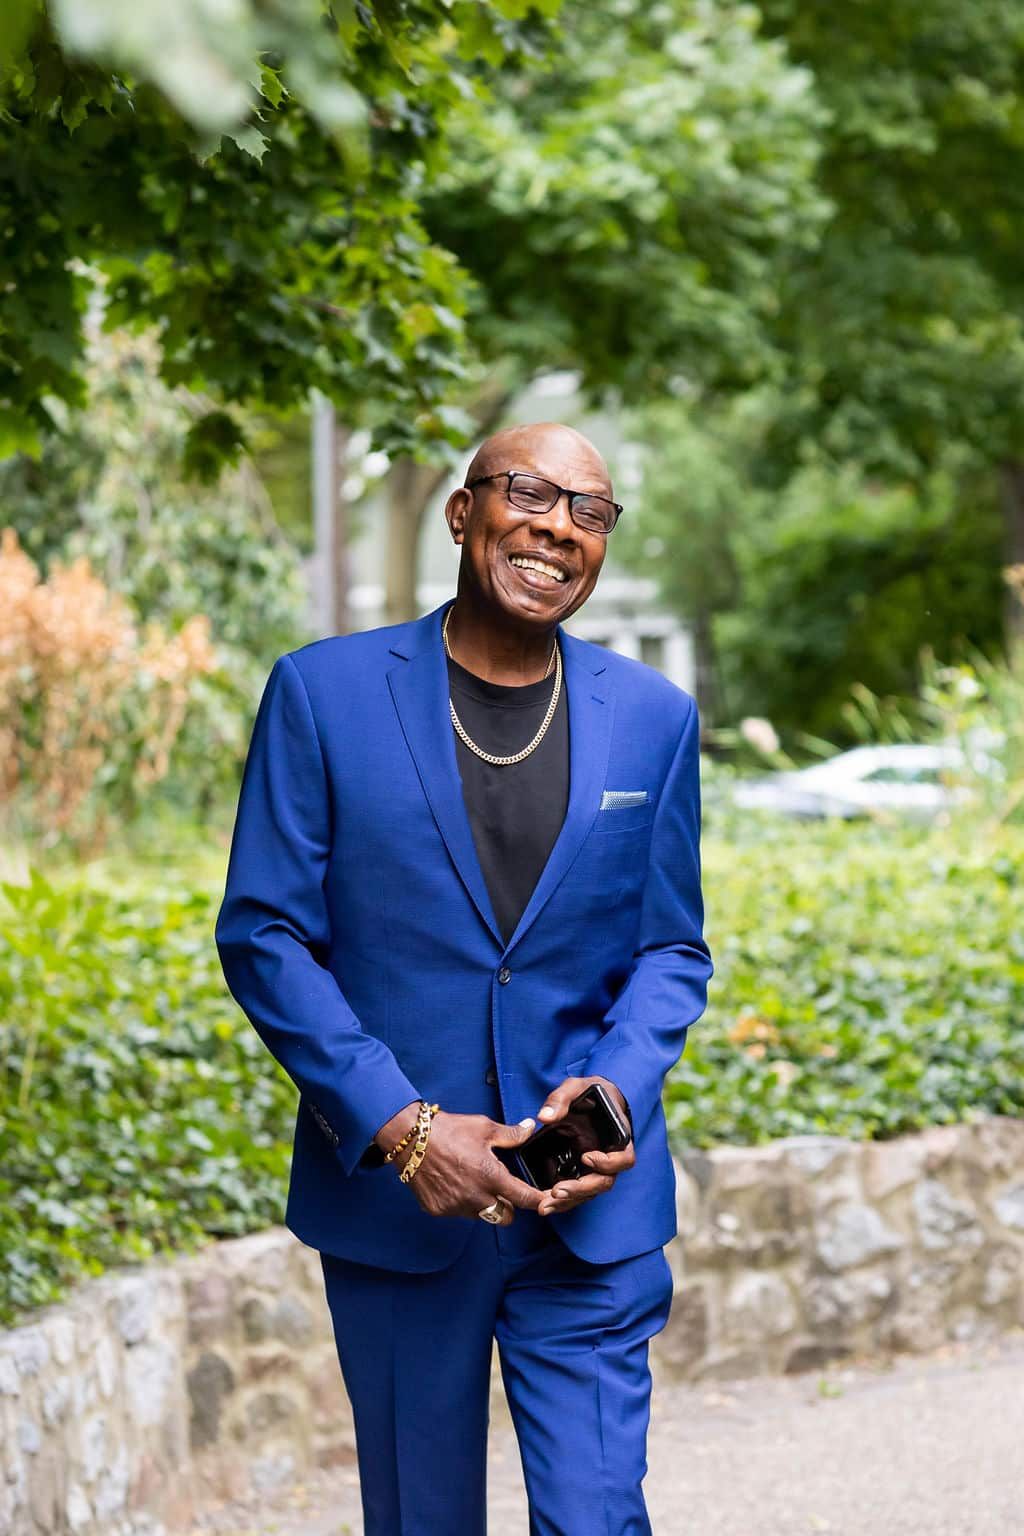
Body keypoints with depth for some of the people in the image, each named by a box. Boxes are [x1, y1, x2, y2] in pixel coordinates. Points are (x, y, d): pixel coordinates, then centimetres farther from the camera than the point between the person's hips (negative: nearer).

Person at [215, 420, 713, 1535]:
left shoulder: (655, 717, 4)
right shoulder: (323, 692, -3)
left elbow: (671, 949, 9)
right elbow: (261, 934, -5)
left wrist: (618, 1087, -12)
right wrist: (398, 1128, -15)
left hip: (590, 1208, 1)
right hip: (391, 1192, -1)